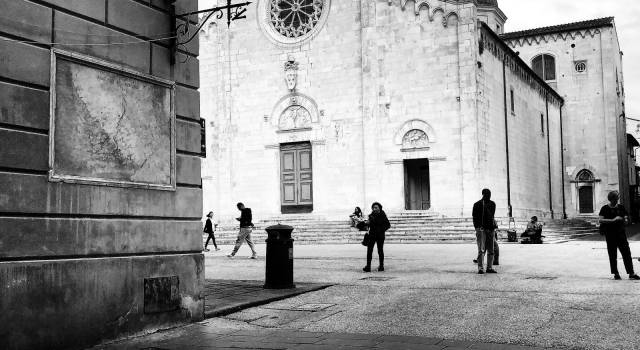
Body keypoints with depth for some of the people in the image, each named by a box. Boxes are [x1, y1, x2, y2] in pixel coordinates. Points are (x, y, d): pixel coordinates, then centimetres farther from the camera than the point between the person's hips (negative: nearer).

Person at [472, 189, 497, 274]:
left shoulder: (492, 204, 13)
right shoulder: (477, 204, 1)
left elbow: (492, 216, 13)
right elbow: (475, 217, -2)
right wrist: (477, 227, -12)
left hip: (491, 228, 5)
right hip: (481, 229, -4)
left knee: (491, 250, 6)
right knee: (481, 250, -11)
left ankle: (489, 268, 12)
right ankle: (480, 268, -12)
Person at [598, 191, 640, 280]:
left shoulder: (621, 207, 9)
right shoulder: (605, 208, 0)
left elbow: (626, 218, 11)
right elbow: (601, 220, -12)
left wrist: (625, 219, -13)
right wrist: (613, 220, -21)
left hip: (621, 233, 2)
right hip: (610, 234, -2)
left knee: (626, 253, -3)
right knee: (612, 255, 3)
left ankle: (631, 273, 0)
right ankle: (615, 274, 12)